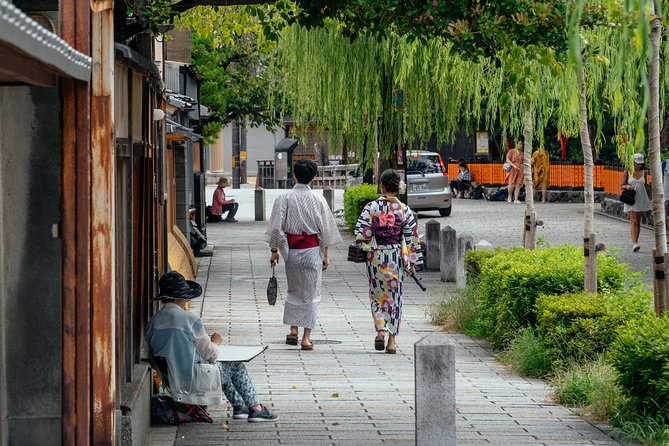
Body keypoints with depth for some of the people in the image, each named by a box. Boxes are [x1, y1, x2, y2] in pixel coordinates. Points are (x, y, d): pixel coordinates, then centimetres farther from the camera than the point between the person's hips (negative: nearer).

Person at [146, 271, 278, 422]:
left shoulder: (152, 323, -1)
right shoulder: (190, 320, -19)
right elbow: (211, 354, -12)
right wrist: (215, 342, 12)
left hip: (169, 382, 7)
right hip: (193, 382, -7)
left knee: (221, 367, 31)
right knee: (236, 366, 18)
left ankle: (239, 406, 37)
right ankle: (255, 408, 25)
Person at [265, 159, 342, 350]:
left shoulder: (284, 198, -6)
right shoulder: (318, 200, -4)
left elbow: (277, 227, -6)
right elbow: (326, 230, 0)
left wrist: (274, 250, 5)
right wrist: (325, 255, 9)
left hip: (291, 249, 1)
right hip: (312, 249, -1)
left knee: (293, 290, 19)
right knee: (311, 292, 6)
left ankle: (293, 330, 11)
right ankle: (306, 337, 3)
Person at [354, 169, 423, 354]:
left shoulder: (371, 207, -8)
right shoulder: (404, 210, -3)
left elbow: (361, 234, -10)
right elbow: (412, 238, -1)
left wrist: (366, 248, 9)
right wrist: (412, 262, 6)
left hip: (376, 257, -1)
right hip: (396, 259, 1)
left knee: (377, 294, 13)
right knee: (394, 297, 9)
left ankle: (380, 330, -7)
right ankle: (392, 339, 6)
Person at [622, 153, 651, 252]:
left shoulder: (643, 172, 6)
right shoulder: (627, 172, -2)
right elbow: (622, 186, 2)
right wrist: (627, 186, -20)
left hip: (641, 199, 4)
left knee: (638, 221, 8)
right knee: (633, 221, -13)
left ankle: (635, 242, 16)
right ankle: (634, 244, -22)